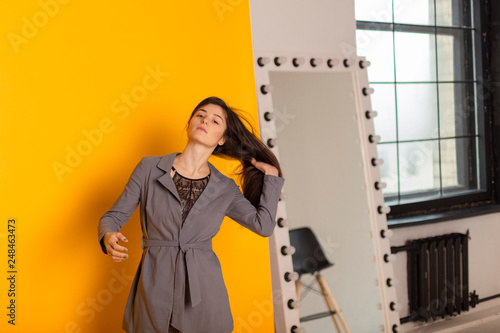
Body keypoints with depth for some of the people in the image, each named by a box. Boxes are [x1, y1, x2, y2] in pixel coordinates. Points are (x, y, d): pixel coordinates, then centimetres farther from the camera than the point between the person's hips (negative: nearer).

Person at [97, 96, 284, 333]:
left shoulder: (225, 189, 6)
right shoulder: (149, 168, 2)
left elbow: (264, 224, -3)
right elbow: (113, 216, 5)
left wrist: (272, 174, 4)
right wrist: (108, 237, -17)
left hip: (203, 291, 1)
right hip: (155, 285, -1)